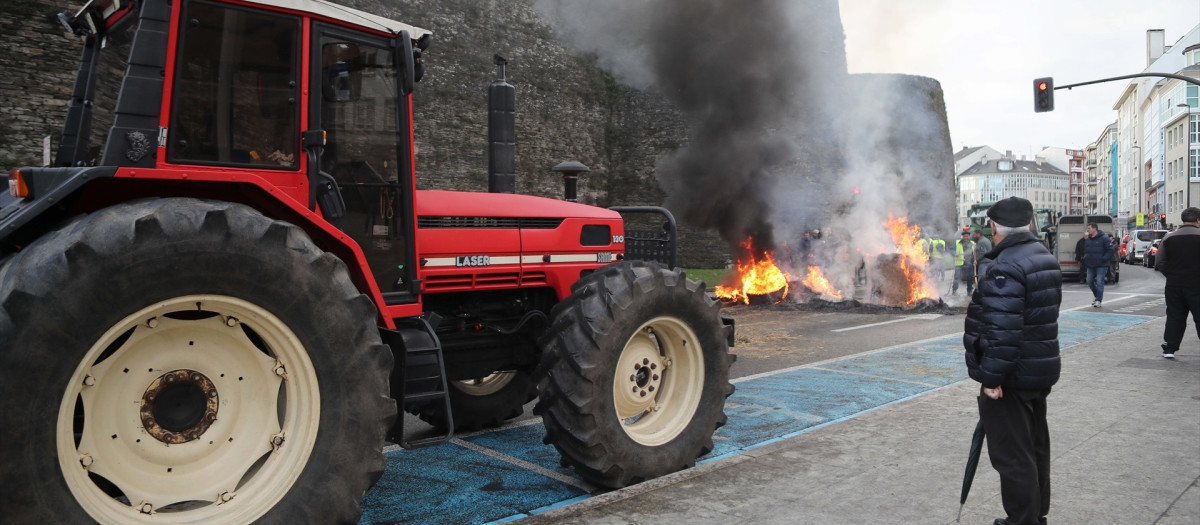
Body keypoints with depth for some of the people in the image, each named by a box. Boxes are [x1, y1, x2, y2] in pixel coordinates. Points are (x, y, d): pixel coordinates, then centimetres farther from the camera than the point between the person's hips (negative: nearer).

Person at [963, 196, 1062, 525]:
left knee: (1013, 457, -1)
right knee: (1035, 447, 22)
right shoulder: (1045, 257, 10)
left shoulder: (1005, 268, -23)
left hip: (1012, 379, -11)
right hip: (1041, 371, 11)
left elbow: (1003, 330, -30)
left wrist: (992, 377, -24)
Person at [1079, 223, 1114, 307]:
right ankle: (1097, 296, 27)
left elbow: (1110, 250, -9)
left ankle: (1099, 300, -2)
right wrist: (1084, 259, 7)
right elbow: (1084, 251, 22)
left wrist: (1104, 259, -17)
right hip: (1090, 265, 6)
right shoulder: (1087, 239, 11)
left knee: (1099, 282, -7)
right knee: (1090, 281, 7)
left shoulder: (1104, 238, -7)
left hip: (1101, 266, -6)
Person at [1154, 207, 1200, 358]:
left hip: (1174, 284, 4)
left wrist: (1172, 275, 8)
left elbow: (1159, 263, -1)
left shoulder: (1169, 237, 3)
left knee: (1174, 317, 11)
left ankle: (1169, 349, 12)